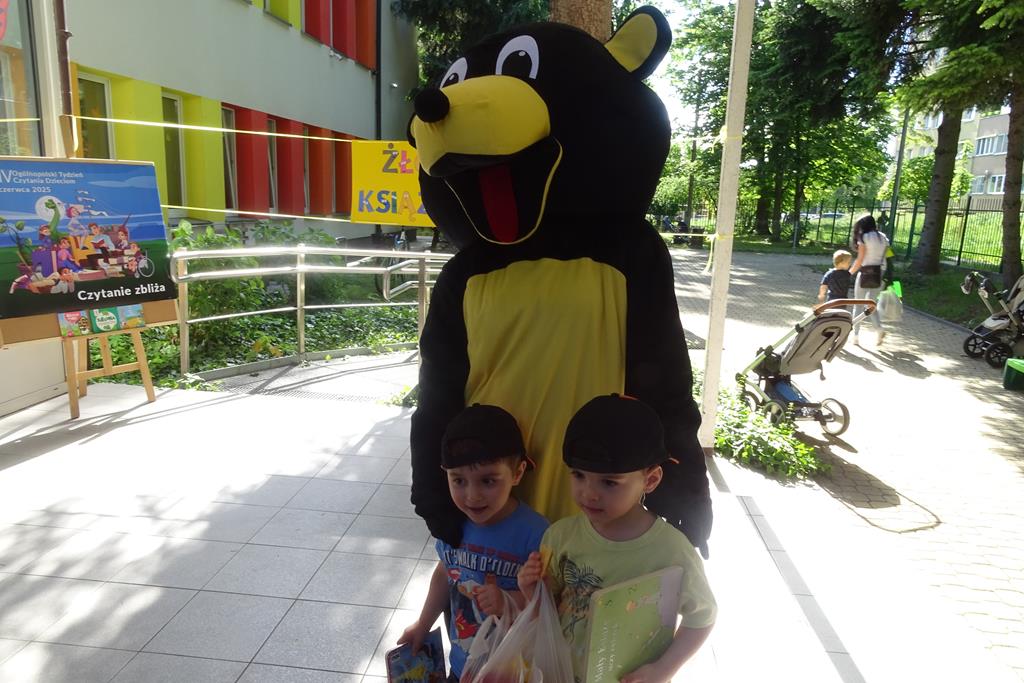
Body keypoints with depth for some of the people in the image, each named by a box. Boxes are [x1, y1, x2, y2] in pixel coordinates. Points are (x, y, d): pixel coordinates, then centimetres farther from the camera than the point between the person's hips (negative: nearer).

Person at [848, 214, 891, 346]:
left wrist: (850, 272, -1)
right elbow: (884, 257, 5)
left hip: (865, 273, -5)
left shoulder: (864, 238, -9)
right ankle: (880, 328, -8)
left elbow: (860, 260, -12)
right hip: (878, 274, 5)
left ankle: (856, 335, 7)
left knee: (858, 305, 7)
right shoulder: (883, 238, 8)